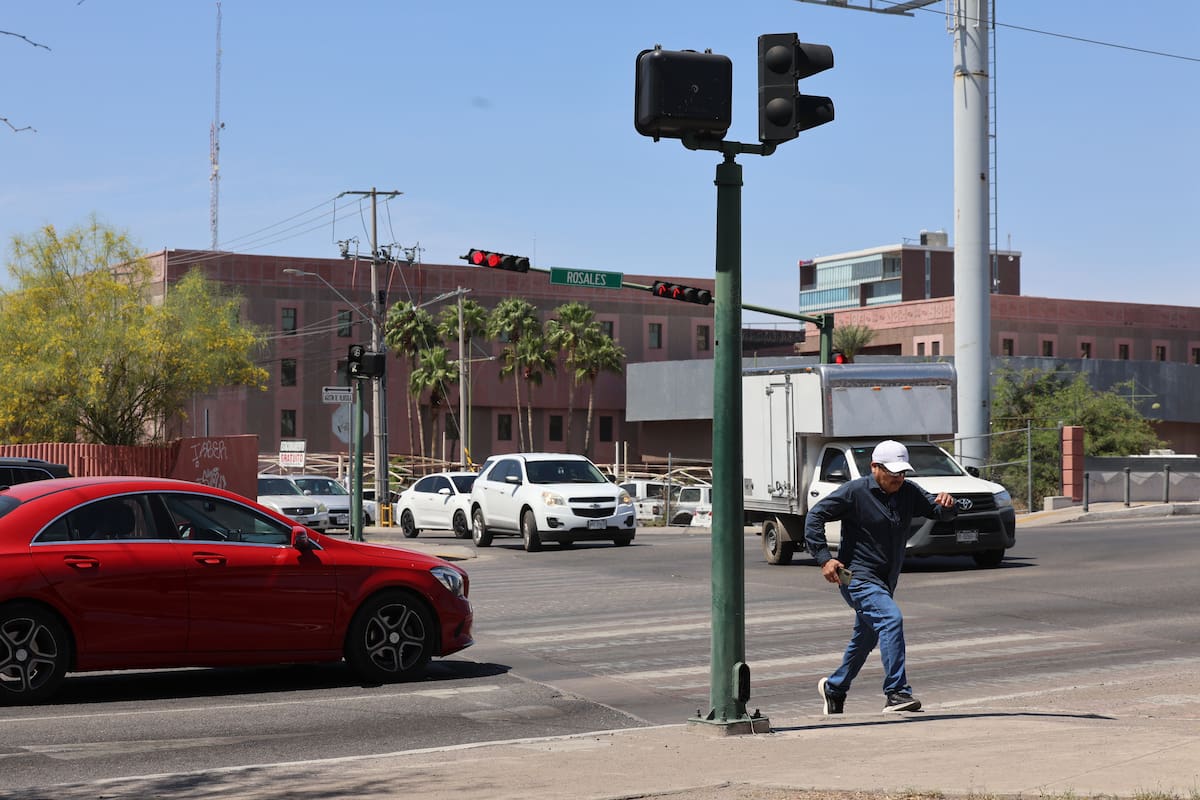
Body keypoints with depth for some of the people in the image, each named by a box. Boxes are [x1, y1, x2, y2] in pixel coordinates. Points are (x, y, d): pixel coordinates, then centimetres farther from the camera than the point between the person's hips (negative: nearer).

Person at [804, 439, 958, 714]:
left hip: (885, 581, 8)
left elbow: (939, 512, 9)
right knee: (891, 619, -26)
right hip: (857, 577, -8)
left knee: (866, 638, 18)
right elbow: (814, 517, -10)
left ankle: (834, 688, 38)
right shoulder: (854, 491, -10)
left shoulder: (909, 492, 6)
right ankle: (897, 693, -27)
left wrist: (946, 504, -16)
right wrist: (824, 558, -18)